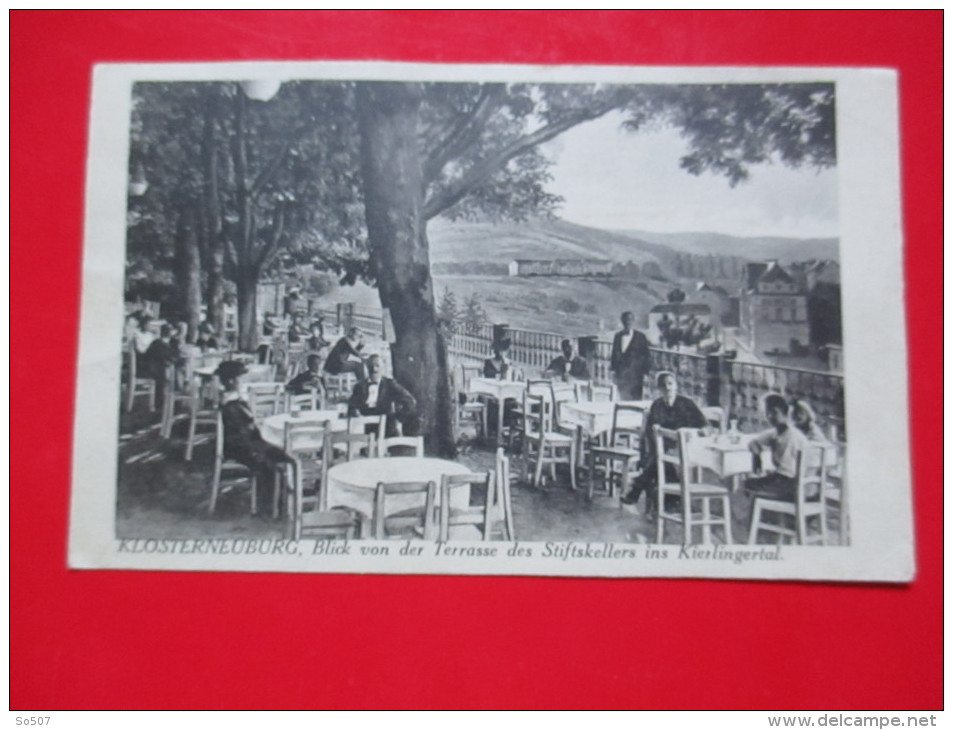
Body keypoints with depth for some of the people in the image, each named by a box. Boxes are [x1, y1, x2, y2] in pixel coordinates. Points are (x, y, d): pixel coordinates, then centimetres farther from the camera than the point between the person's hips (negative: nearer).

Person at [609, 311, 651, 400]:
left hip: (635, 373, -3)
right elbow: (614, 354, 13)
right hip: (620, 373, 3)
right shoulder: (617, 336, 10)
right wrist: (613, 369, 6)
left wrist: (644, 372, -5)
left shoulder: (640, 337, -1)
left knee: (635, 398, -4)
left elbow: (646, 356, 0)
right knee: (623, 397, 5)